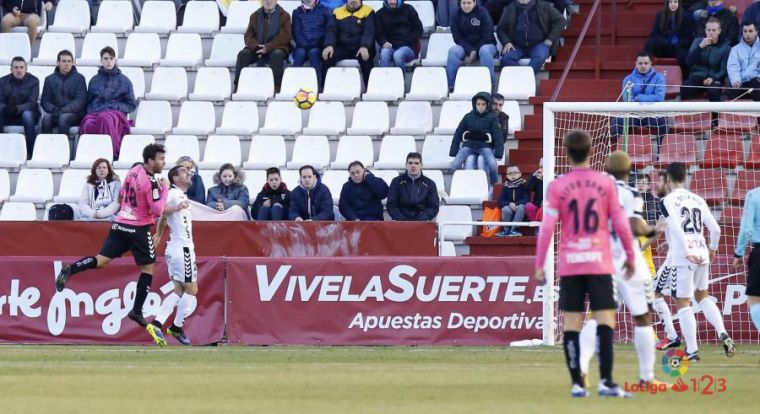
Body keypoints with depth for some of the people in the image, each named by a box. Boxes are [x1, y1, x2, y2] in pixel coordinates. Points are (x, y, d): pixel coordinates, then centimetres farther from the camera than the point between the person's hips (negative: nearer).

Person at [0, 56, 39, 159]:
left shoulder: (33, 81, -4)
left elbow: (32, 103, -13)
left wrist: (16, 108, -32)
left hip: (26, 112, -2)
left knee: (27, 114, -37)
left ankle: (30, 151, -34)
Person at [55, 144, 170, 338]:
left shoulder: (134, 171, 8)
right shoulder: (150, 182, -16)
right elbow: (157, 210, -19)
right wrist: (165, 189, -9)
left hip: (120, 224, 7)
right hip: (138, 228, -7)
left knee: (102, 260, 3)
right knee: (149, 266, 7)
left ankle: (70, 269, -23)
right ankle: (137, 311, 5)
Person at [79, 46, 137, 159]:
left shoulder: (124, 81, 15)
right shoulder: (95, 80, 22)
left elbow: (132, 105, 14)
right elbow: (88, 102, 23)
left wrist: (115, 107, -2)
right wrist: (92, 110, 1)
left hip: (115, 113, -2)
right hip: (95, 112, 2)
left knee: (104, 119, -41)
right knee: (88, 124, -37)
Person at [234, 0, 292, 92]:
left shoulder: (284, 15, 2)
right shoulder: (255, 16, 14)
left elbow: (284, 36, -9)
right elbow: (248, 35, 7)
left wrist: (267, 48, -20)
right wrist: (256, 46, -15)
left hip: (276, 48, -3)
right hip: (257, 48, 3)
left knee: (277, 55, -37)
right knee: (243, 54, -24)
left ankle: (276, 87, -37)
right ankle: (238, 87, -26)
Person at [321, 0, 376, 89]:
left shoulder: (368, 12, 3)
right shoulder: (337, 12, 12)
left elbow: (369, 31, -10)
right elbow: (331, 30, 2)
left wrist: (364, 47, -30)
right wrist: (329, 45, -20)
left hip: (360, 49, -3)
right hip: (342, 48, 3)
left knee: (366, 58, -35)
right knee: (327, 56, -26)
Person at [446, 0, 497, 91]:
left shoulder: (483, 13, -8)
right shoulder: (456, 16, -1)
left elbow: (487, 36, -11)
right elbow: (457, 38, -5)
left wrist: (474, 53, -19)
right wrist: (470, 50, -22)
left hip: (484, 44, -2)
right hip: (465, 46, 2)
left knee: (484, 51, -37)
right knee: (453, 51, -29)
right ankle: (451, 86, -27)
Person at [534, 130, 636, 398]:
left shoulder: (557, 186, 0)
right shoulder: (605, 183, 1)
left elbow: (547, 227, -4)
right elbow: (620, 223, 1)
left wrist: (539, 264, 1)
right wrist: (630, 256, 13)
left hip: (569, 264, 1)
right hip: (599, 263, -1)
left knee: (572, 323, 5)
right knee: (605, 320, -3)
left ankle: (577, 384, 2)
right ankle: (606, 382, -14)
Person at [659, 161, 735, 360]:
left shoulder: (668, 201, -4)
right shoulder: (698, 200, 12)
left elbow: (676, 229, -18)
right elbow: (715, 228, 10)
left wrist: (687, 253, -19)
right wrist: (712, 248, 27)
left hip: (683, 256, -6)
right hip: (702, 255, 6)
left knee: (682, 303, 0)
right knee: (702, 295, 24)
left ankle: (692, 351, -3)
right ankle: (723, 334, 7)